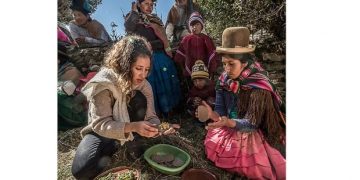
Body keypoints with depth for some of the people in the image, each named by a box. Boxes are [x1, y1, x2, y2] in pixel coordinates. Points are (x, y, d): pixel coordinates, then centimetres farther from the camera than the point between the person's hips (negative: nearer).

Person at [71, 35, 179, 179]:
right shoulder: (103, 83, -28)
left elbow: (150, 116, -17)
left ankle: (134, 144, -7)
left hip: (130, 129, 2)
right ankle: (113, 146, 7)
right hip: (102, 130, -2)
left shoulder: (143, 84, -16)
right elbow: (100, 124, -29)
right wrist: (132, 126, -44)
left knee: (139, 99, -27)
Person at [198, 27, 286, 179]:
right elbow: (221, 111, -10)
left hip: (252, 135, -4)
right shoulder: (223, 81, -11)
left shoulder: (259, 87, -27)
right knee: (212, 147, 7)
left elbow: (251, 124, -25)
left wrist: (228, 122, -44)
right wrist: (211, 114, -34)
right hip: (229, 132, 5)